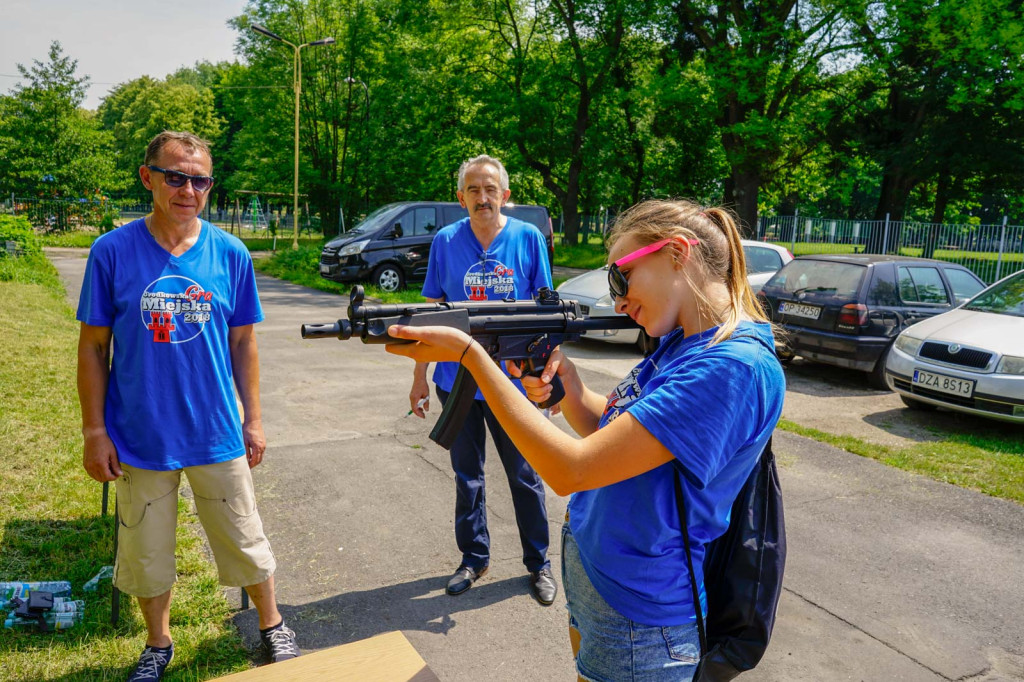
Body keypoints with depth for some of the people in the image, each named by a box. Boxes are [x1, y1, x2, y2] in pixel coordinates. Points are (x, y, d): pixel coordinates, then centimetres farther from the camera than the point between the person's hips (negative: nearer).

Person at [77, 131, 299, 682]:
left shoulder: (230, 254, -4)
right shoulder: (112, 252, -7)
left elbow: (242, 342, 3)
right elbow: (93, 346, -2)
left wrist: (253, 419, 3)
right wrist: (94, 431, -4)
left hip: (218, 434, 0)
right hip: (140, 437, 0)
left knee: (245, 542, 13)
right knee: (146, 552, 16)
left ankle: (272, 626, 37)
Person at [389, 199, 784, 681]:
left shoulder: (737, 367, -29)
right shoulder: (680, 343, 2)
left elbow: (571, 470, -30)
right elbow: (606, 432, 10)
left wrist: (469, 352, -25)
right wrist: (564, 378, -10)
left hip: (636, 617, -8)